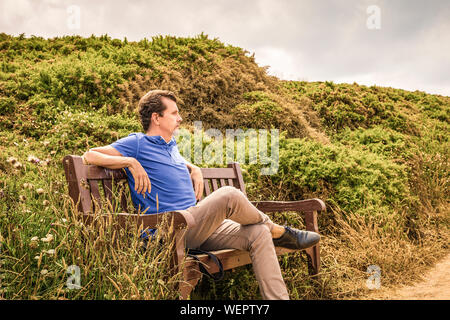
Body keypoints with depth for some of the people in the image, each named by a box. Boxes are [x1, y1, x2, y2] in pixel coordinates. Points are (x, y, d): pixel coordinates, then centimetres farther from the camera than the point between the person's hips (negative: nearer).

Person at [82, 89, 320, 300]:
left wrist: (194, 169, 24)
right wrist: (131, 162, -18)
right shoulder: (137, 143, 1)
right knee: (228, 195, -29)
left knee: (259, 235, -11)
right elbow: (90, 156, -5)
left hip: (197, 225, 8)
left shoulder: (171, 145, 24)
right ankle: (277, 231, -3)